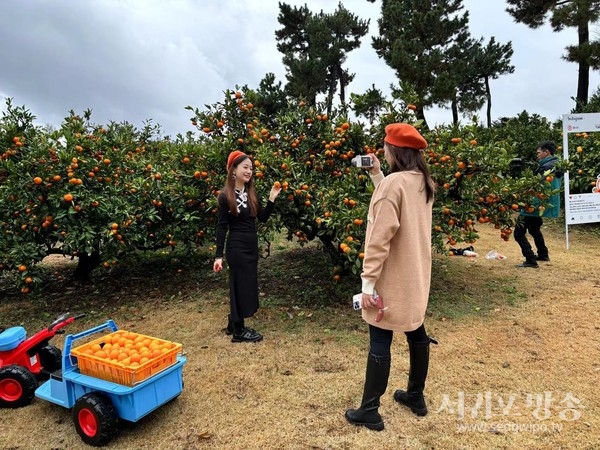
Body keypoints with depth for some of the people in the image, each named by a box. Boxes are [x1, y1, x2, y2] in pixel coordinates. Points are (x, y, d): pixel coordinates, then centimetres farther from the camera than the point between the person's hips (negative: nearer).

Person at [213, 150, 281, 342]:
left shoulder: (251, 193, 8)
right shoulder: (225, 196, -11)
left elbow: (262, 218, 6)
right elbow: (221, 227, -11)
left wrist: (272, 199, -5)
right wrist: (219, 256, -14)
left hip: (252, 246, 8)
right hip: (236, 247, -7)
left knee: (246, 286, 15)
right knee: (241, 287, 0)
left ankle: (233, 325, 30)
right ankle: (238, 332, 14)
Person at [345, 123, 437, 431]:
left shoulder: (394, 183, -20)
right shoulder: (424, 183, 6)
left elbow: (380, 237, -23)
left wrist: (368, 281, -21)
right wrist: (377, 176, 13)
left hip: (393, 278, -9)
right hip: (416, 275, 9)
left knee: (379, 341, 1)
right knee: (416, 331, 19)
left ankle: (369, 411, 14)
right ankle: (416, 396, 35)